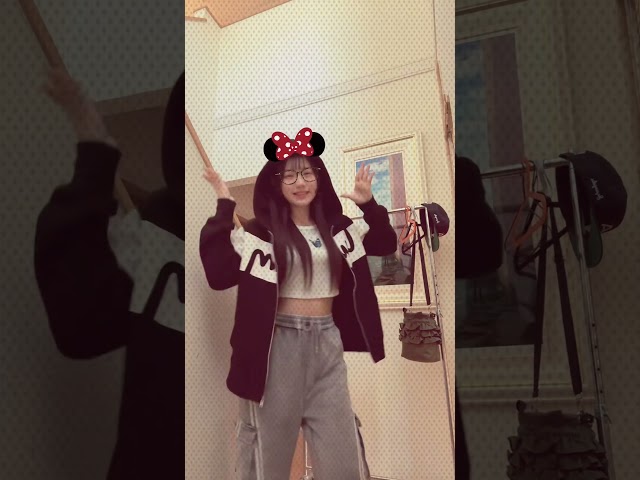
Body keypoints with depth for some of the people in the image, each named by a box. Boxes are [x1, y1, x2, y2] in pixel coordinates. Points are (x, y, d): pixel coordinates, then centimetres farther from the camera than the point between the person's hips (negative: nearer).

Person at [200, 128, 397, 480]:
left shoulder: (337, 227, 7)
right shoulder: (260, 231, -7)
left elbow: (385, 245, 18)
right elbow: (219, 274, -18)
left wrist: (369, 204, 3)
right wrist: (224, 208, -20)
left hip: (327, 342, 4)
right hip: (279, 344, -4)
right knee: (271, 446, 10)